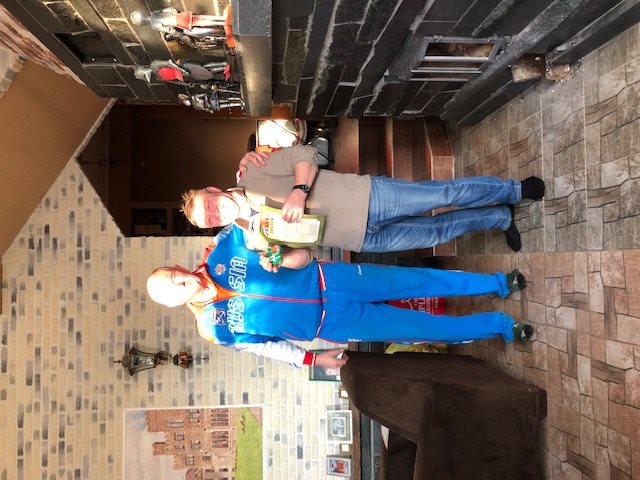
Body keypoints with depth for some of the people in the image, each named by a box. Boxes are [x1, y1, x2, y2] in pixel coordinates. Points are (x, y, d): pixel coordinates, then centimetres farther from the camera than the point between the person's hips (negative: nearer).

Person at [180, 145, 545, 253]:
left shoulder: (252, 173, -4)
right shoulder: (250, 234, 4)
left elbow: (305, 155, -7)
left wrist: (299, 190, -24)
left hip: (364, 197, -2)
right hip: (363, 239, 2)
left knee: (445, 194, -4)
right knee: (435, 234, 1)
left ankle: (515, 190, 21)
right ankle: (500, 217, 25)